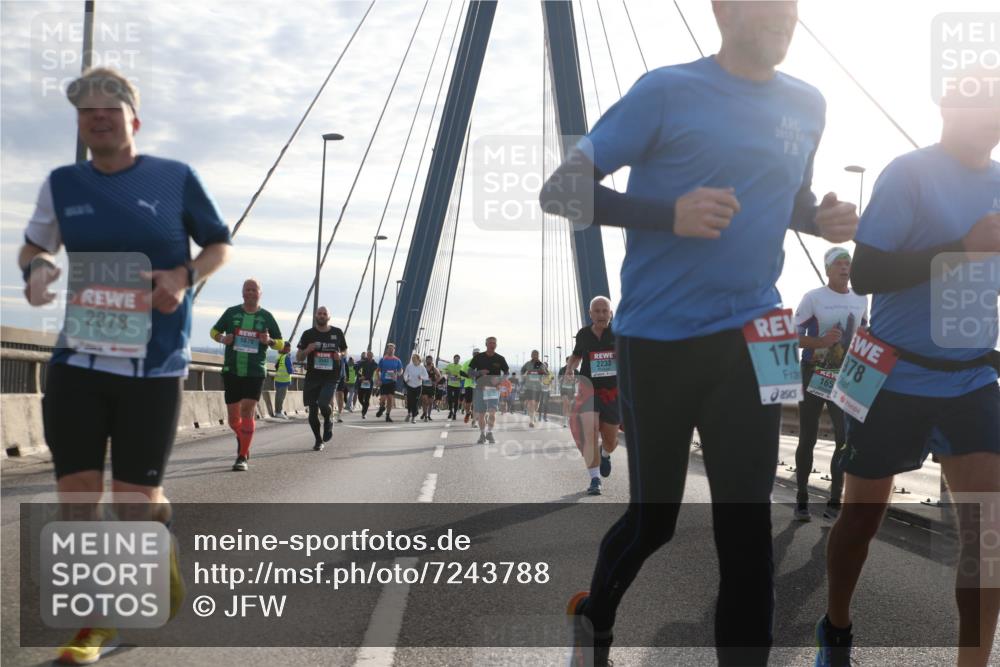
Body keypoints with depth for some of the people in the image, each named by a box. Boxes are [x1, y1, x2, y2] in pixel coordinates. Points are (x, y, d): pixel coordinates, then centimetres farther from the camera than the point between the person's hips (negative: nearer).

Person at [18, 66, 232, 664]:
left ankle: (161, 550, 38)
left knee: (137, 493, 2)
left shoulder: (175, 178, -1)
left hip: (153, 364, -3)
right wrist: (37, 269, -3)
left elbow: (220, 245, 7)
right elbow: (34, 246, 21)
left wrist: (185, 277, -13)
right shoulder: (62, 184, 8)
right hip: (78, 360, 3)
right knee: (77, 493, 1)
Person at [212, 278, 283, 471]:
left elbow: (281, 343, 12)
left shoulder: (266, 317, 6)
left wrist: (269, 341, -10)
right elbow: (214, 331, 17)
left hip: (255, 373, -2)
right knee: (233, 417, 6)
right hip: (231, 371, 2)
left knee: (247, 411, -14)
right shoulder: (231, 312, 7)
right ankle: (242, 439, 38)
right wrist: (222, 338, -6)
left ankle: (242, 457, -9)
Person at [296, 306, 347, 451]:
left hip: (331, 376, -2)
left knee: (324, 404, -22)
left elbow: (344, 350, 20)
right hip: (312, 376, 2)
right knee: (313, 411, 2)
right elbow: (299, 357, 9)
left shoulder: (337, 333, 6)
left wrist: (340, 355, -3)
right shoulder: (308, 334, 5)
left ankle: (329, 421, 13)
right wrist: (307, 350, -13)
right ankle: (318, 440, 22)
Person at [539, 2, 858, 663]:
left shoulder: (808, 106, 8)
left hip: (752, 337, 4)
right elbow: (561, 190, -10)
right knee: (653, 514, 10)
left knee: (747, 519, 1)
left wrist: (823, 219, 1)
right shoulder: (668, 91, -9)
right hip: (659, 340, -3)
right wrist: (670, 214, -23)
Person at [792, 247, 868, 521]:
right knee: (808, 439, 3)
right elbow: (794, 336, -9)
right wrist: (821, 342, -25)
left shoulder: (861, 299, 7)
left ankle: (834, 503, 11)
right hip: (814, 375, -4)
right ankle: (802, 499, 14)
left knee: (846, 440, 2)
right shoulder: (813, 298, -8)